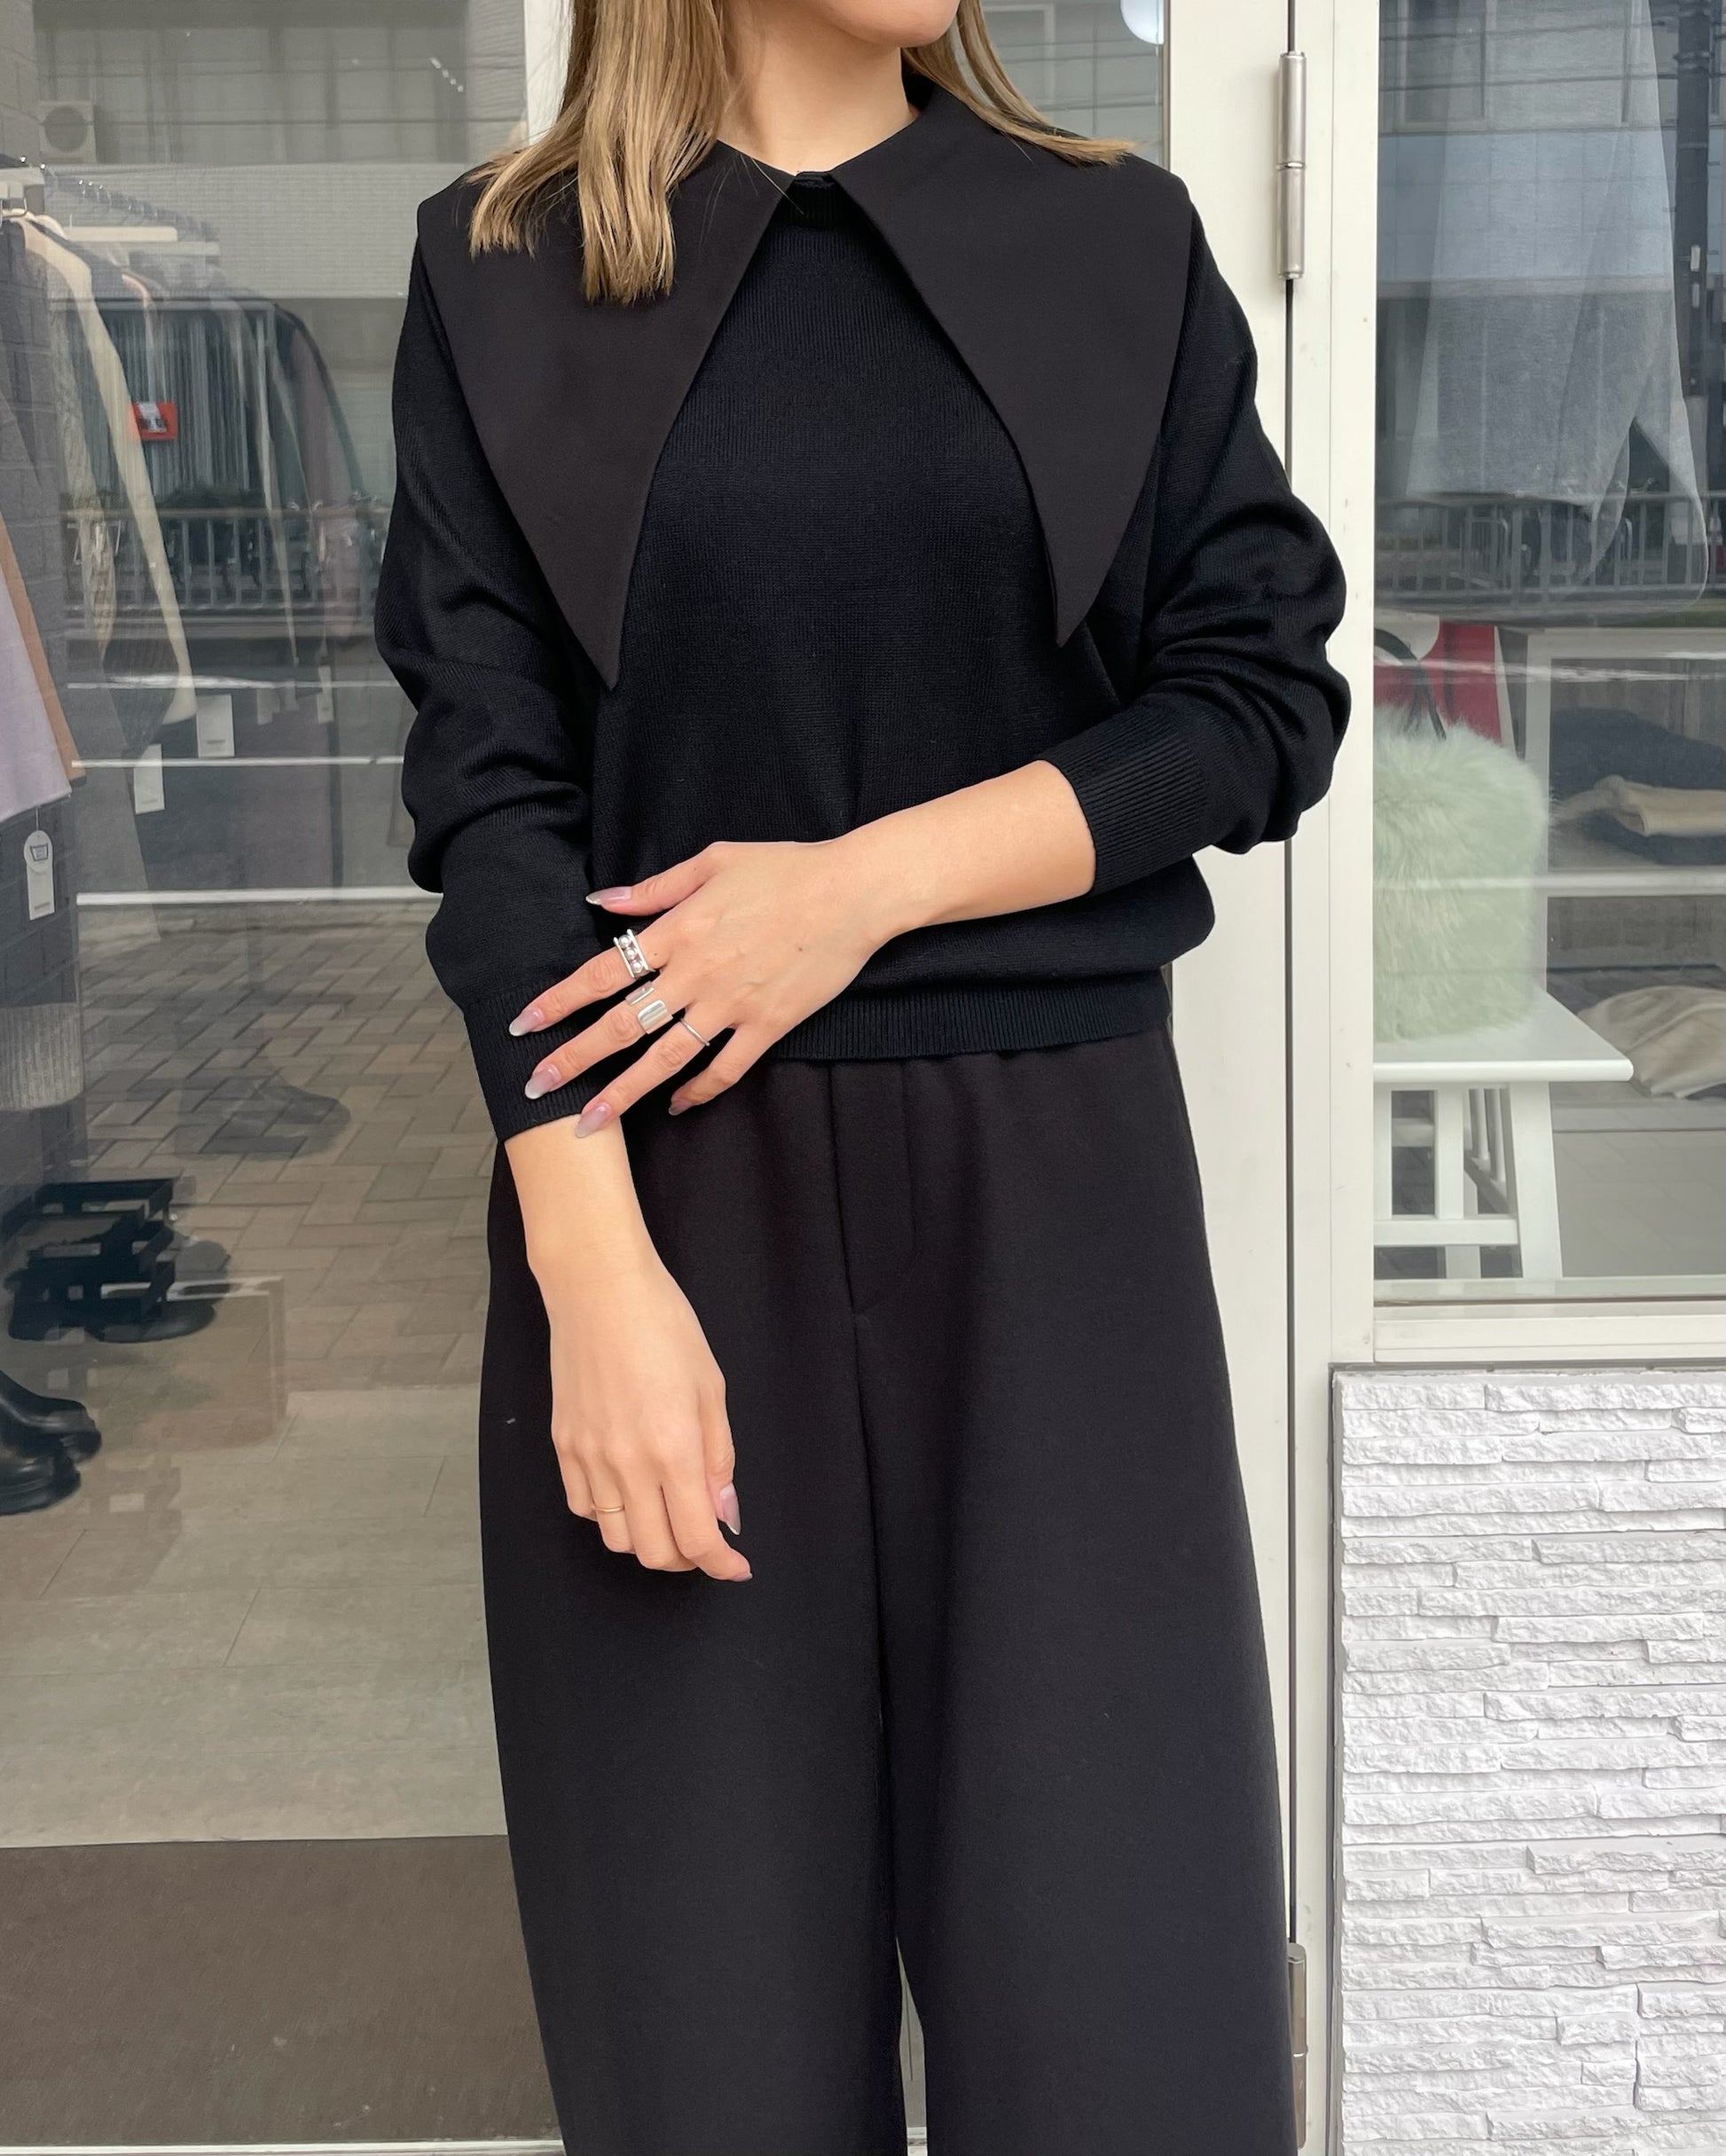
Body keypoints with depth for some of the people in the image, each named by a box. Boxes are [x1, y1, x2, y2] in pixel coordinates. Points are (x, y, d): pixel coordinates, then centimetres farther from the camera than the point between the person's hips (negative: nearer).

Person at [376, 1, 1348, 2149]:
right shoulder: (503, 273, 6)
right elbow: (492, 786, -2)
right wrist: (590, 1266, -13)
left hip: (1050, 1183, 1)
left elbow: (1267, 696, 4)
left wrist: (871, 880, -10)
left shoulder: (1119, 244, 9)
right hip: (668, 1176, 0)